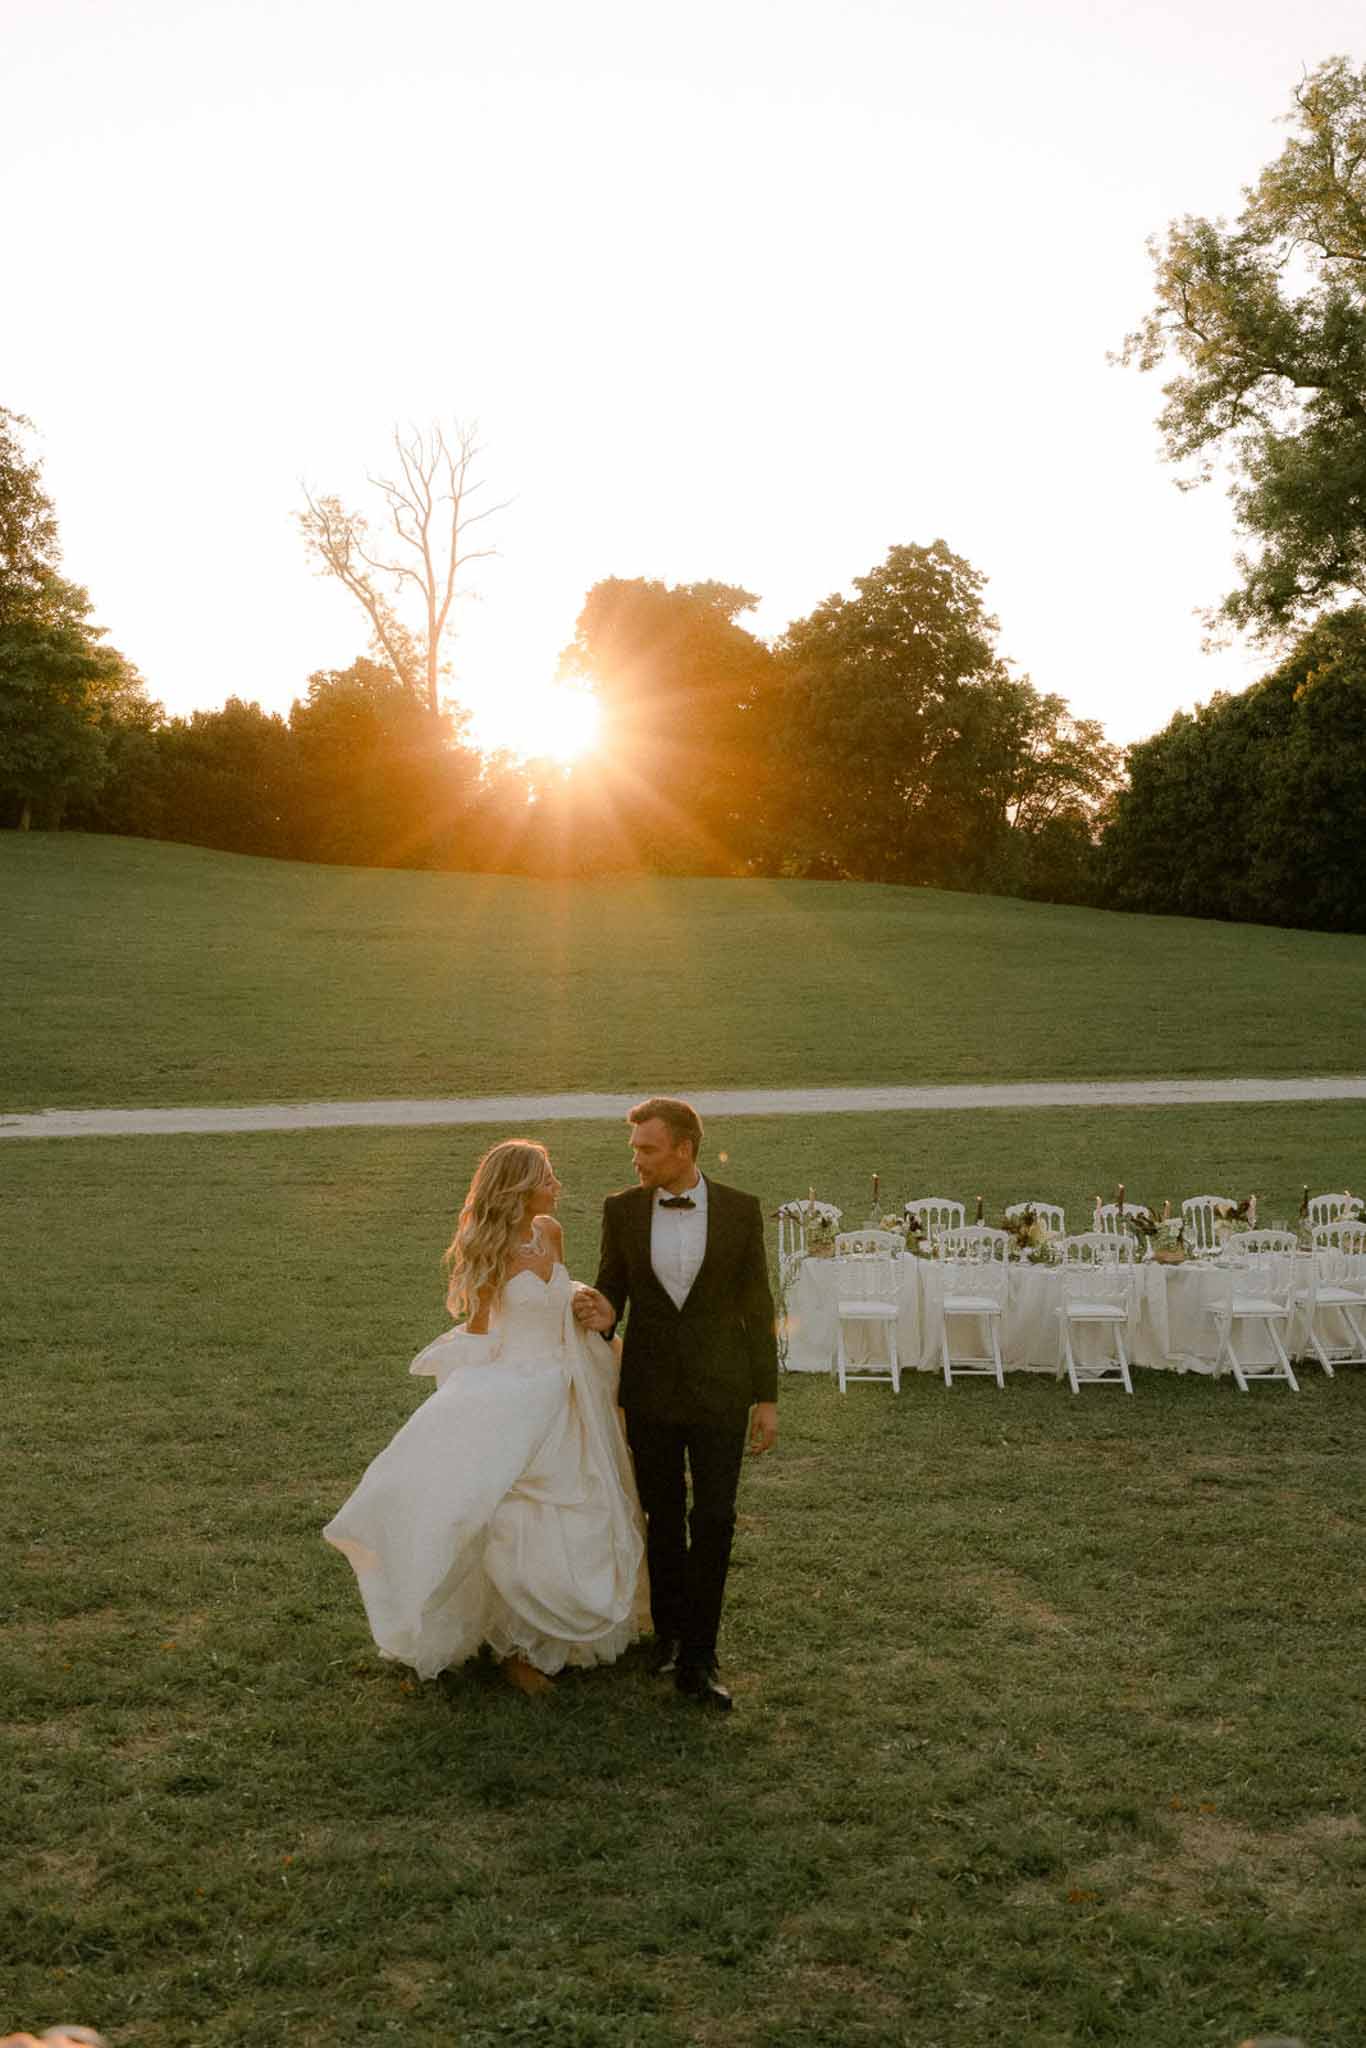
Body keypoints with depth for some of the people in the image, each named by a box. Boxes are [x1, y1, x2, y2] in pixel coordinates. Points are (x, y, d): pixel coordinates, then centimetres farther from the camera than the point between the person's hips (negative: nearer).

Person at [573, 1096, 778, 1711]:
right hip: (650, 1391, 2)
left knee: (713, 1521, -3)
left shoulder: (740, 1210, -6)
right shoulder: (621, 1210, -2)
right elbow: (611, 1289, 8)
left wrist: (766, 1397, -1)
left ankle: (696, 1660, 7)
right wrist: (602, 1315, -17)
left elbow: (757, 1308, -1)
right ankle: (669, 1630, 33)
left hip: (719, 1390, -2)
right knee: (663, 1519, 14)